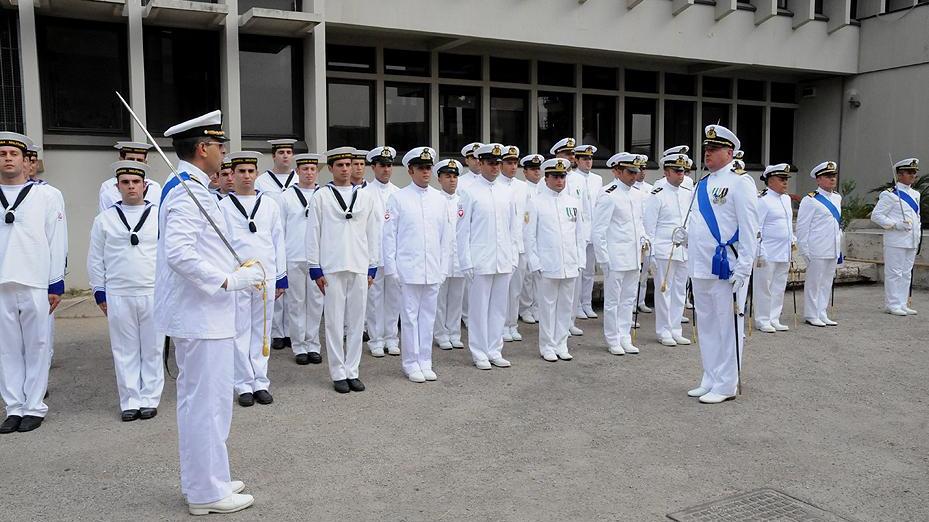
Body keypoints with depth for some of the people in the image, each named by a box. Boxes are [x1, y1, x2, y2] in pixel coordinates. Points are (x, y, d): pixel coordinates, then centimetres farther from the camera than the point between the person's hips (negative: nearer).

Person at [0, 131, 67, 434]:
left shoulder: (47, 196, 4)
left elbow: (57, 242, 3)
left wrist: (56, 285, 0)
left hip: (36, 284, -2)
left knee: (37, 347, 3)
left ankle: (34, 407, 12)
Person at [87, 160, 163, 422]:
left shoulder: (160, 216, 3)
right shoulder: (105, 219, 5)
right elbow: (95, 259, 9)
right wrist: (100, 293, 6)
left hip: (154, 294, -1)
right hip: (118, 296, 1)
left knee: (152, 350, 7)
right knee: (125, 351, 7)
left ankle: (150, 399, 18)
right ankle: (130, 402, 16)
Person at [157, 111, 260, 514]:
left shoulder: (188, 188, 14)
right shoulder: (188, 191, -17)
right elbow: (179, 254, -28)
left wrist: (235, 270, 12)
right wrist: (230, 281, -22)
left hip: (199, 313, 11)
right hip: (201, 315, -11)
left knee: (199, 399, 17)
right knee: (206, 401, -1)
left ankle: (205, 480, 30)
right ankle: (206, 493, 11)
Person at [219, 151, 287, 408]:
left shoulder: (270, 204, 9)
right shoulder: (223, 206, 3)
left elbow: (278, 241, 10)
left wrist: (281, 277, 7)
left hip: (266, 276, 2)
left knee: (262, 331, 7)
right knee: (240, 332, 2)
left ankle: (261, 383, 15)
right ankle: (244, 385, 11)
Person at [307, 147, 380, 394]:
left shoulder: (366, 197, 9)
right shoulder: (321, 196, 2)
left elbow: (373, 234, 10)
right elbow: (313, 234, 1)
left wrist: (372, 267, 6)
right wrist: (315, 269, -2)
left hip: (359, 268, 2)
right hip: (331, 268, -2)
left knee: (356, 322, 6)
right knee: (335, 322, 2)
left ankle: (352, 371, 16)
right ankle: (338, 373, 12)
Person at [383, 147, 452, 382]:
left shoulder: (440, 200, 9)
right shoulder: (398, 198, -1)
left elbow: (446, 236, 11)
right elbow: (389, 234, -1)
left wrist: (443, 268, 7)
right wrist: (391, 267, -6)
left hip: (433, 270, 3)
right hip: (408, 268, -3)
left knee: (428, 316, 9)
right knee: (410, 316, 2)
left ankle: (425, 362, 19)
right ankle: (411, 363, 13)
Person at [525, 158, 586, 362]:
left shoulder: (573, 202, 11)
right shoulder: (536, 203, -1)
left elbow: (579, 234, 14)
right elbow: (530, 236, -2)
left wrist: (581, 261, 8)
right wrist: (535, 263, -8)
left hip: (570, 266, 4)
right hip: (547, 266, -4)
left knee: (566, 305, 10)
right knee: (547, 306, 3)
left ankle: (561, 345, 21)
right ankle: (547, 347, 14)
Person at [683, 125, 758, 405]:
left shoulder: (738, 184, -7)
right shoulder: (701, 185, 16)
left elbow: (749, 230, -11)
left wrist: (743, 268, -17)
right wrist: (686, 237, 4)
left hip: (724, 268, -8)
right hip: (699, 267, 8)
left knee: (727, 326, 1)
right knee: (706, 326, 14)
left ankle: (725, 386, 10)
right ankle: (710, 381, 26)